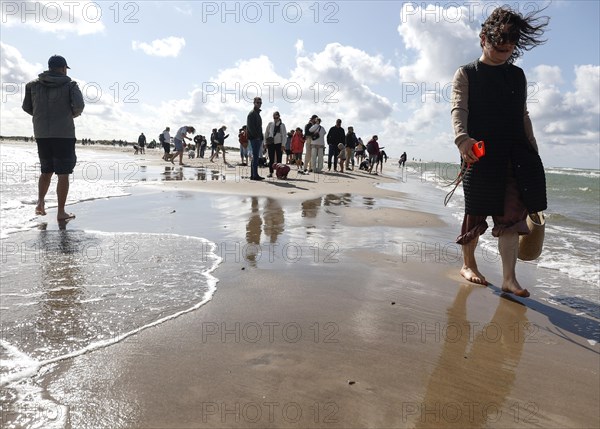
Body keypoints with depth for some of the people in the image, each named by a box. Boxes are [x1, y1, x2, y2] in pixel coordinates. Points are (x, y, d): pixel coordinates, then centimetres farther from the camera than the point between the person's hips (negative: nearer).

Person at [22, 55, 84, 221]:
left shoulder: (34, 84, 10)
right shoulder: (70, 85, -1)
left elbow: (26, 107, 11)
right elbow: (79, 106, -14)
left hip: (41, 134, 4)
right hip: (64, 134, -4)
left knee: (46, 171, 19)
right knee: (63, 174, -1)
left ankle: (40, 202, 3)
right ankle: (61, 212, 0)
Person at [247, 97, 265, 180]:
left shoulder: (258, 113, 23)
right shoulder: (252, 113, -7)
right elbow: (250, 126, -16)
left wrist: (261, 137, 16)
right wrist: (256, 136, -20)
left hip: (258, 138, 10)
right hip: (254, 138, -10)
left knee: (255, 157, 10)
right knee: (256, 156, -12)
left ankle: (253, 175, 13)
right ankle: (255, 175, -13)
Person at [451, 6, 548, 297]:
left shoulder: (517, 75, 20)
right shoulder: (466, 74, 6)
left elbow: (523, 116, 22)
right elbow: (459, 109, -11)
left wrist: (533, 150, 17)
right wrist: (462, 138, -30)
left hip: (516, 154, 4)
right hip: (480, 153, -4)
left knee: (511, 215, -3)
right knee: (477, 213, 3)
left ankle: (509, 279, 1)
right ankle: (468, 264, 23)